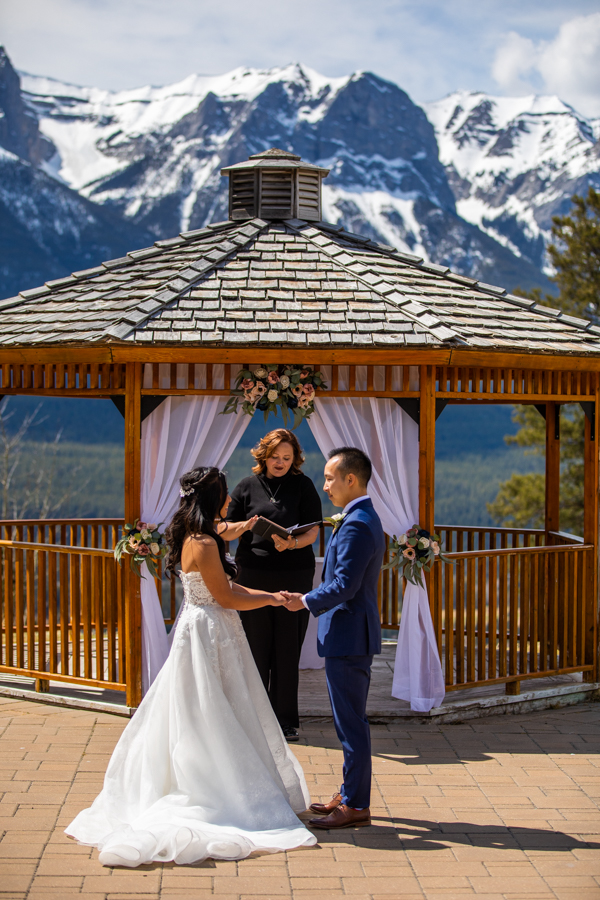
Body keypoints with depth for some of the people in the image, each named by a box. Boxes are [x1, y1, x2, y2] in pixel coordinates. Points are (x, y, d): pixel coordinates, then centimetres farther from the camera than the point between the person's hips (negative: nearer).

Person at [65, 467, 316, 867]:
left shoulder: (196, 538, 9)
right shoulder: (204, 544, -21)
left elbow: (224, 588, 15)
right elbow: (226, 598, -17)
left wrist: (268, 595, 10)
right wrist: (271, 599, -5)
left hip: (201, 631, 10)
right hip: (209, 636, -10)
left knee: (194, 719, 14)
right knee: (211, 720, -2)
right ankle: (222, 798, 5)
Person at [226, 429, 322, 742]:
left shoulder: (303, 486, 4)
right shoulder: (247, 487, 6)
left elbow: (313, 533, 0)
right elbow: (225, 530, 8)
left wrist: (291, 543, -21)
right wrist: (247, 525, -14)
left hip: (294, 576, -1)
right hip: (253, 577, 1)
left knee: (288, 650, 3)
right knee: (256, 649, 2)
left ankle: (285, 720, 12)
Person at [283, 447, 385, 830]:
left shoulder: (356, 526, -19)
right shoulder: (366, 518, 14)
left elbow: (344, 585, -24)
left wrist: (306, 601, -13)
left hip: (348, 637, -11)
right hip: (352, 634, 11)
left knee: (351, 722, -4)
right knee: (352, 720, 17)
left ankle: (356, 806, 3)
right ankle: (351, 794, 26)